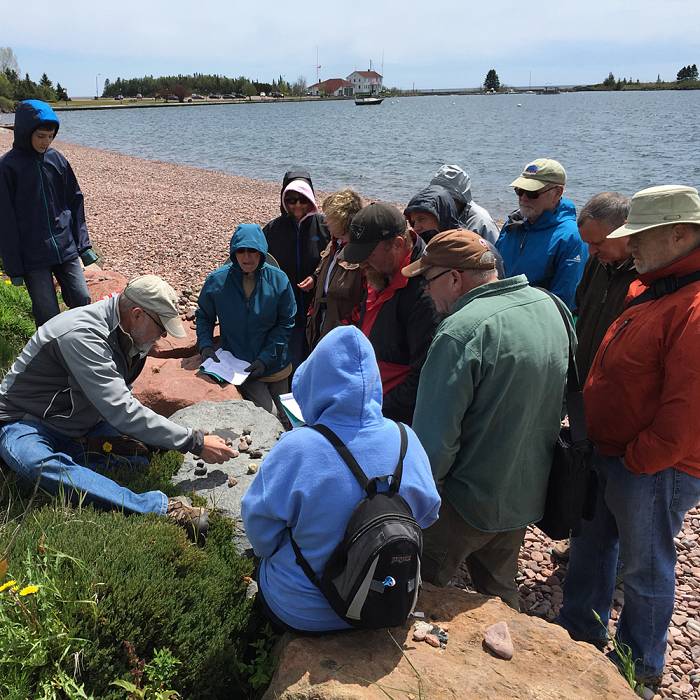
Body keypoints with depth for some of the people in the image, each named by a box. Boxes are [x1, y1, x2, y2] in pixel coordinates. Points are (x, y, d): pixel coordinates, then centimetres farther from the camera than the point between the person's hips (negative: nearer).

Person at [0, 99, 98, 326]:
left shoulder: (57, 159, 4)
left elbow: (75, 203, 11)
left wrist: (84, 245, 7)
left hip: (66, 250, 4)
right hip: (33, 258, -3)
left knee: (83, 301, 4)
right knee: (48, 317, 1)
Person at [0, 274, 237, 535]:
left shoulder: (126, 334, -3)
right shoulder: (82, 334, -30)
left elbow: (118, 400, 5)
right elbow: (121, 411, -35)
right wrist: (195, 443, -33)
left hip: (79, 424, 8)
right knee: (40, 464, -41)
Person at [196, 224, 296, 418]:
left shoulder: (278, 280, -11)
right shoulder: (217, 281, -10)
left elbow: (285, 323, -6)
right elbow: (203, 316, 4)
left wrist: (266, 358, -14)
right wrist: (205, 345, -13)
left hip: (275, 365, 2)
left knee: (283, 417, 16)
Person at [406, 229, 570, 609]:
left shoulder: (462, 331, -27)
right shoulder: (552, 308, -3)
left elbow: (434, 436, -25)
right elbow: (560, 398, 10)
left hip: (468, 501, -7)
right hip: (528, 493, 8)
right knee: (498, 590, 27)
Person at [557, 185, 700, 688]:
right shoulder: (650, 289, 7)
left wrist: (639, 460, -18)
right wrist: (593, 437, 11)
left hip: (654, 471, -9)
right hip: (608, 454, 9)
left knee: (645, 568, 12)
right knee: (592, 545, 23)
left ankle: (641, 667, 35)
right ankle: (580, 632, 45)